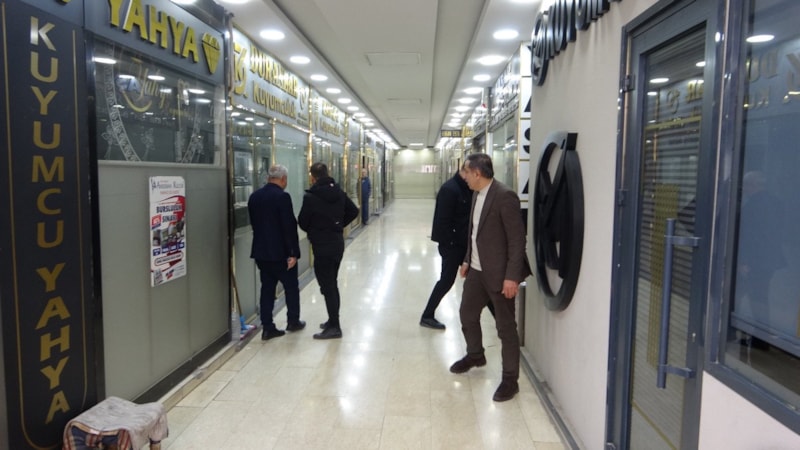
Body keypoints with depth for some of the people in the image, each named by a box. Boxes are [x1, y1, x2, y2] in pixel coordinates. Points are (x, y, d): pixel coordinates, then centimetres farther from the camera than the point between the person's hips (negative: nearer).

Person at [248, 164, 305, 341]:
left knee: (267, 288, 11)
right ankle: (293, 321, 25)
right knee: (291, 287, 12)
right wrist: (294, 252, -15)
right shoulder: (282, 196, -17)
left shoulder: (254, 196, 6)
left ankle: (267, 327, 12)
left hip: (260, 251, 6)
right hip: (281, 252, -6)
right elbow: (289, 226, -19)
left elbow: (254, 223, 13)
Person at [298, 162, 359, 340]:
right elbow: (354, 211, 12)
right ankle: (333, 321, 28)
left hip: (322, 246, -7)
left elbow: (302, 223, -8)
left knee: (327, 287, -2)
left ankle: (334, 327, 2)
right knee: (332, 284, 18)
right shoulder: (339, 193, 4)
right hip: (338, 243, 7)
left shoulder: (310, 196, -16)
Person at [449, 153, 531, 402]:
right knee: (467, 313, 20)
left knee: (505, 326, 3)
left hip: (499, 272, -9)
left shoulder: (505, 196, -20)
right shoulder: (477, 194, 7)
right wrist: (467, 260, 18)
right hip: (477, 269, 9)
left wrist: (512, 276, -23)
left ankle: (510, 379, 18)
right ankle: (475, 355, 44)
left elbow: (517, 238, -20)